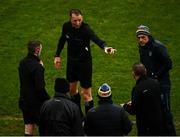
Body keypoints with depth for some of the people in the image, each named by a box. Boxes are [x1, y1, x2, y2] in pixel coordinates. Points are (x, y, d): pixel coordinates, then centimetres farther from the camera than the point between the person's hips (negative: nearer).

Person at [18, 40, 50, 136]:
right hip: (36, 102, -7)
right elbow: (40, 87, -24)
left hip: (24, 100, 7)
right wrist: (48, 99, -13)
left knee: (28, 127, 13)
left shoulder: (22, 63, 3)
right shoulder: (37, 67, -23)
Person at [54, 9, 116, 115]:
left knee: (86, 94, -5)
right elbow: (62, 40, 12)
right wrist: (57, 55, 10)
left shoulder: (85, 29, -27)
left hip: (84, 63, -6)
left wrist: (105, 46, -66)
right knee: (72, 89, 19)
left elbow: (96, 39, -47)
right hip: (71, 62, 6)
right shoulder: (66, 26, -9)